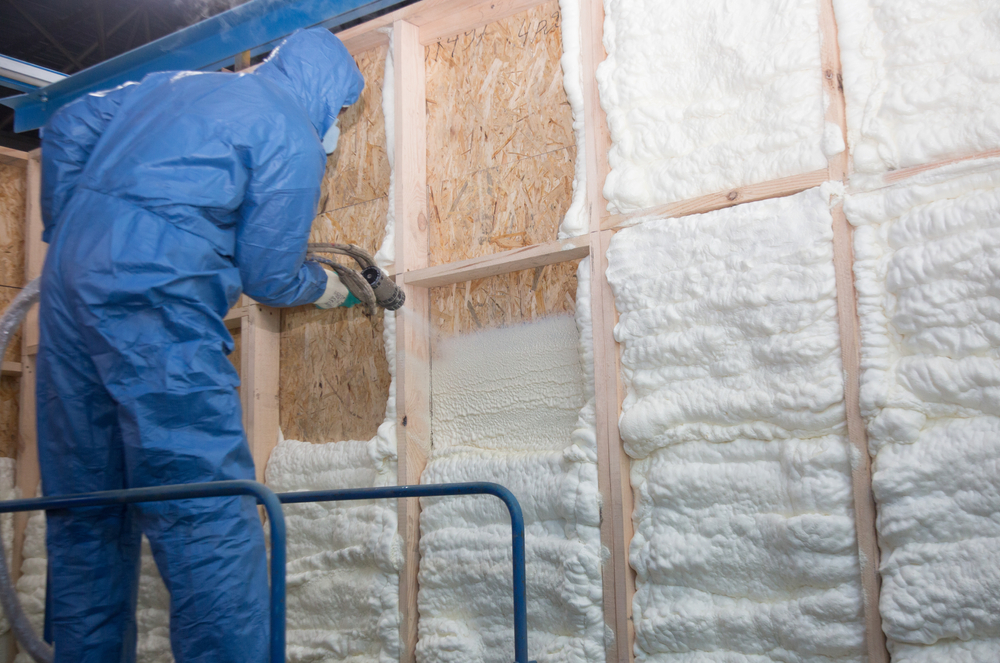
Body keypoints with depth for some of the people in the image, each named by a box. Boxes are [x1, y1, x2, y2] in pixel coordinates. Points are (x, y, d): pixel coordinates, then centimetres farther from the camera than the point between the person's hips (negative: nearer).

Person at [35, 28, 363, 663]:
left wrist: (69, 231, 27)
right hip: (155, 306, -9)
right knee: (211, 520, -8)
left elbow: (68, 128, 23)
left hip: (69, 285, 9)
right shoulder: (293, 137, 0)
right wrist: (319, 284, 19)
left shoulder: (175, 82, 23)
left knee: (85, 519, 14)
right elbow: (268, 274, -1)